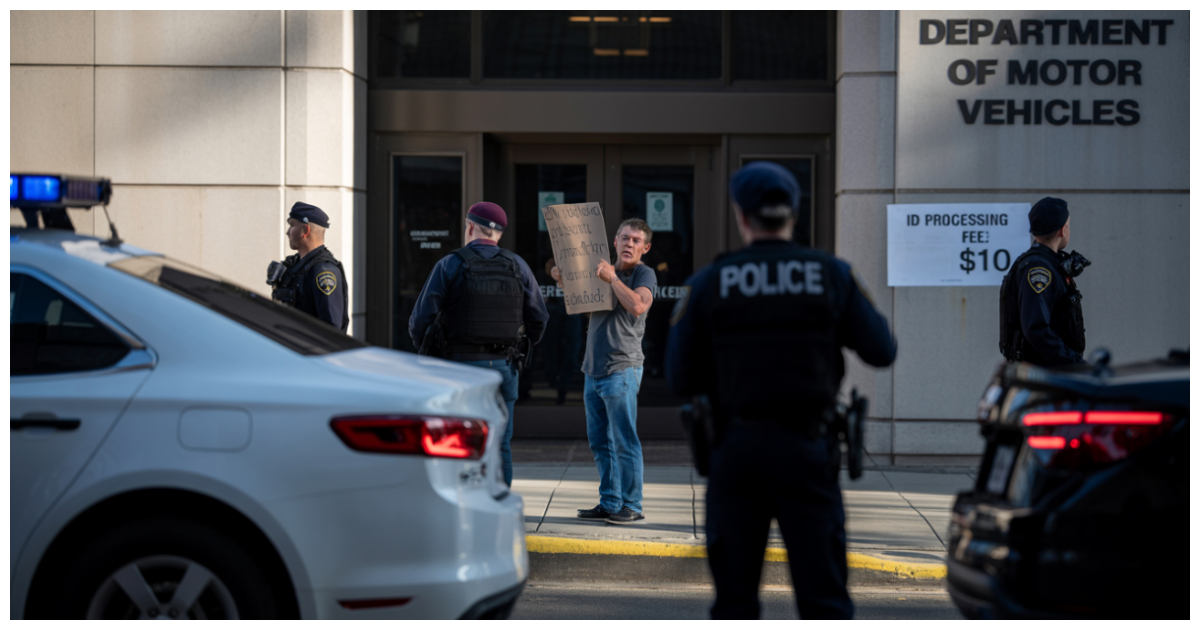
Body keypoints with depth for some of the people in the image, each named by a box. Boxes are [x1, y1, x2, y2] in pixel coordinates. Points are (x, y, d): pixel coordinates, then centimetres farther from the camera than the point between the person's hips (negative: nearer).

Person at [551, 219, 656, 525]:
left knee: (624, 440, -7)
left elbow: (638, 305, -23)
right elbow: (588, 311, 29)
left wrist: (612, 278, -18)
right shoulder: (604, 271, 17)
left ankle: (631, 506, -2)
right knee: (600, 442, 10)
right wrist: (565, 283, 15)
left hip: (622, 368, -8)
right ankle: (610, 503, 16)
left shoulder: (644, 274, -3)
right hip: (593, 369, 8)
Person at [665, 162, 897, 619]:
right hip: (806, 448, 0)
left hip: (736, 448, 0)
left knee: (734, 600, 9)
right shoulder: (831, 275, 0)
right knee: (823, 596, 3)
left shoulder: (708, 283, -1)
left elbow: (681, 380, -2)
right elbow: (882, 352, 3)